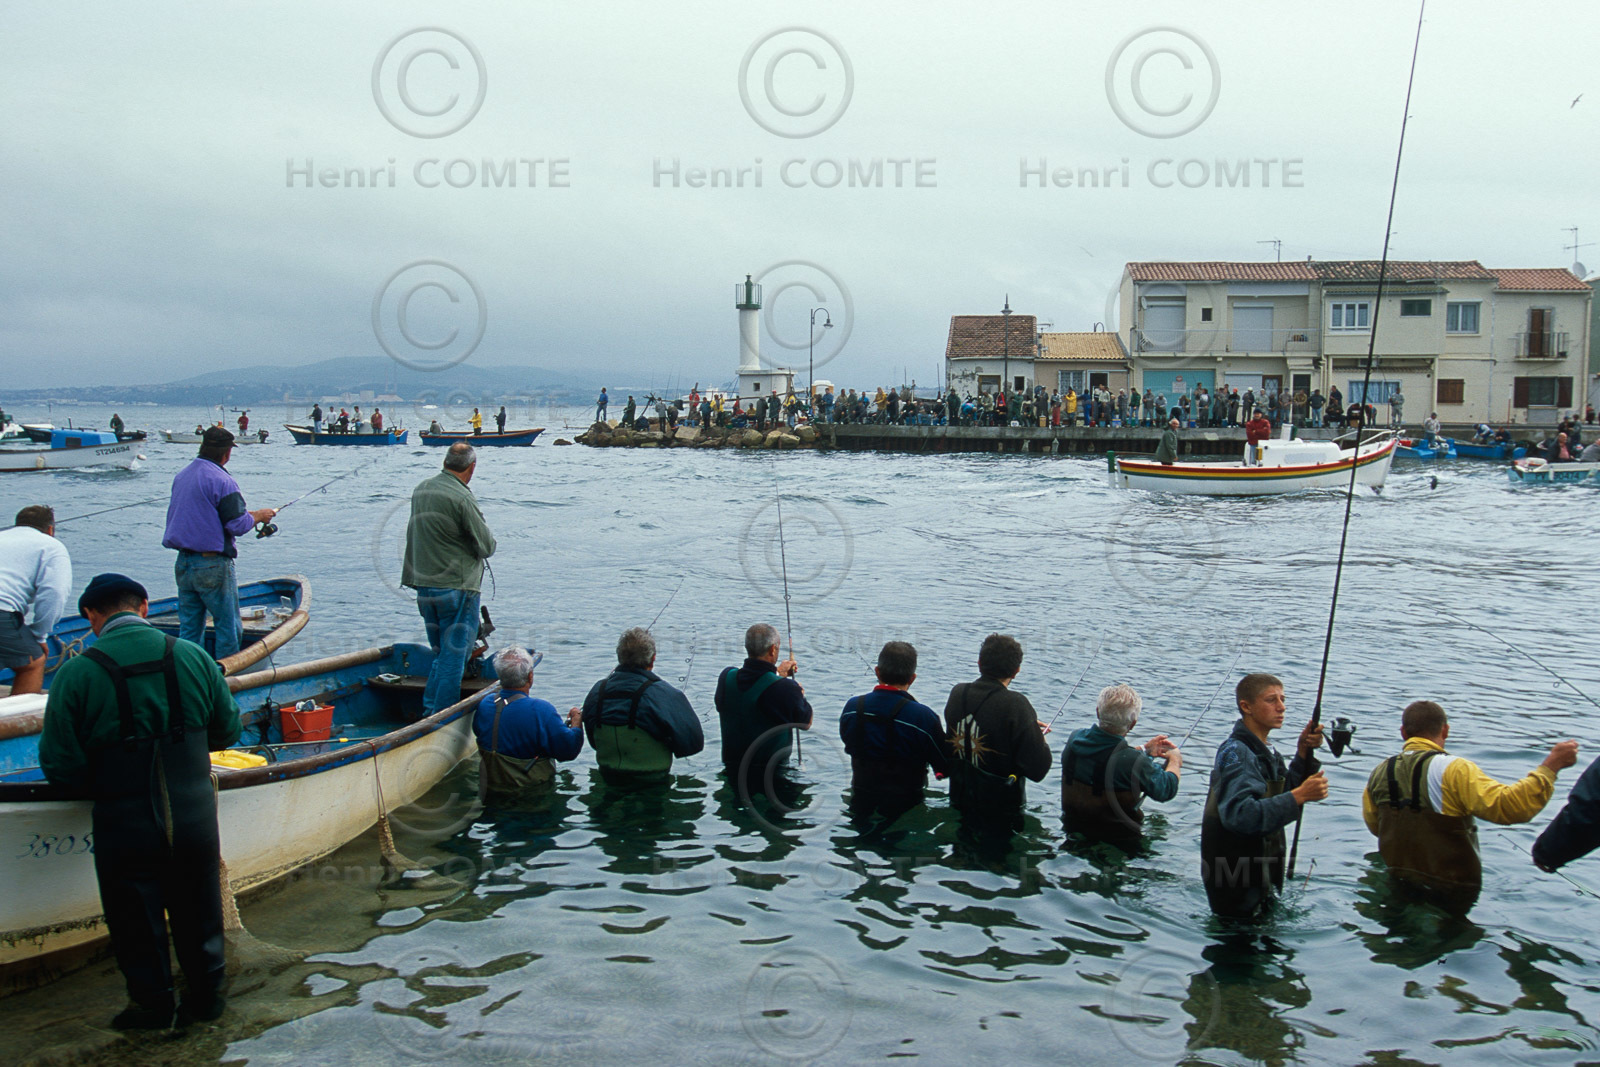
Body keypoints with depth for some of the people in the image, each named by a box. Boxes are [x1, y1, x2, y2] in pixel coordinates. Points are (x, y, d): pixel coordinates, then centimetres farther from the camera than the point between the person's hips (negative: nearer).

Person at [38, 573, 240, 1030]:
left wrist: (100, 781, 10)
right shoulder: (193, 656, -2)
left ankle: (153, 1005, 28)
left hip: (125, 825, -3)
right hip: (195, 817, 3)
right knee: (198, 914, 20)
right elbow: (228, 730, 7)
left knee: (137, 922, 16)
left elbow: (60, 766, -10)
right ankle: (206, 996, 34)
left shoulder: (75, 674, -11)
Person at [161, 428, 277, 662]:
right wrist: (258, 516, 3)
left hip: (182, 562, 8)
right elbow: (237, 526, -16)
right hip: (213, 564, -8)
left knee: (189, 629, 12)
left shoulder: (181, 476, 10)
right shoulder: (222, 481, -14)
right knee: (227, 627, 3)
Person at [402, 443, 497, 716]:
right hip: (456, 588, -8)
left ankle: (428, 711, 20)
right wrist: (489, 540, 9)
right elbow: (487, 547, -13)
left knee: (441, 654, 19)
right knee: (453, 655, 0)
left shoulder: (420, 490, 7)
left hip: (423, 585, 8)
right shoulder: (461, 498, -17)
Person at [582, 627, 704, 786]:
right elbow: (694, 743, -14)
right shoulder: (665, 695, -18)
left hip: (609, 779, 5)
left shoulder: (597, 691, -3)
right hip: (652, 782, -5)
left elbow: (593, 742, 10)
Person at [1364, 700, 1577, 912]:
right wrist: (1551, 765, -21)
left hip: (1399, 885, 6)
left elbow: (1374, 827, 12)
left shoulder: (1379, 773, -1)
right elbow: (1510, 807, -28)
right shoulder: (1453, 770, -19)